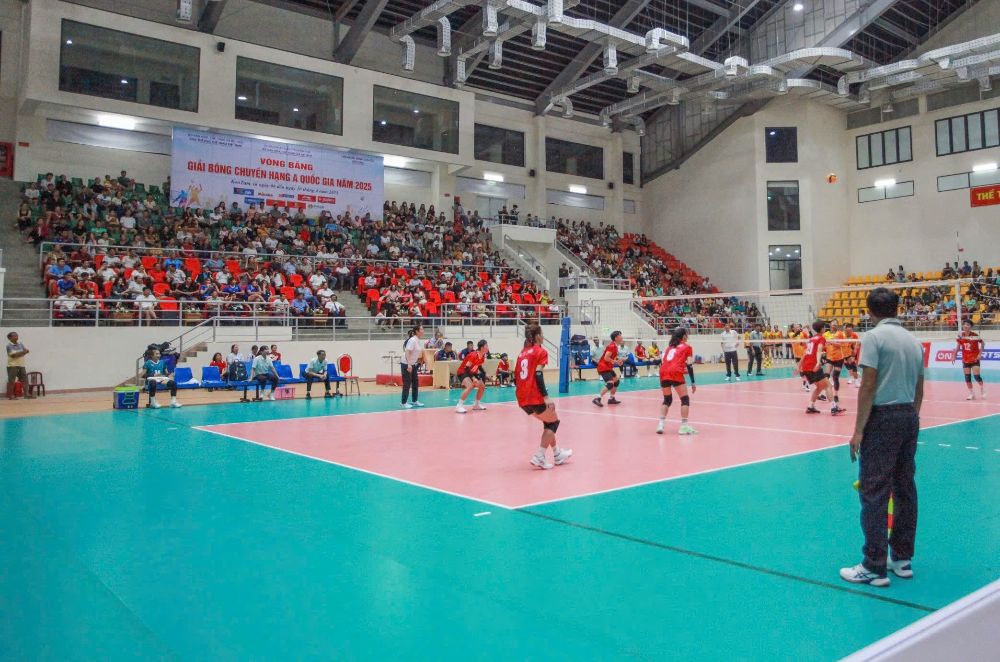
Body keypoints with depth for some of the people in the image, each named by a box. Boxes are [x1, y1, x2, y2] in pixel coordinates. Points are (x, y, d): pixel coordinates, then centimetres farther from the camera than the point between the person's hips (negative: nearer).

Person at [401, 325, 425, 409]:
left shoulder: (418, 341, 6)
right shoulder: (412, 340, -19)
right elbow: (407, 353, -25)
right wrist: (409, 365, -29)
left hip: (413, 365, 9)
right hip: (406, 364, -9)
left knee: (415, 382, 11)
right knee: (407, 384, -6)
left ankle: (415, 401, 21)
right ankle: (404, 403, 2)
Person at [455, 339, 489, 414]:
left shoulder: (483, 356, -2)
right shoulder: (473, 355, -28)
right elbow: (466, 368, -29)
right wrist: (473, 378, -36)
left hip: (472, 372, 9)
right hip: (463, 372, -9)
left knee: (482, 386, 10)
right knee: (470, 386, -31)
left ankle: (477, 405, 26)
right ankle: (459, 406, -27)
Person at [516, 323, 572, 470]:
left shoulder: (522, 353, 17)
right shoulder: (540, 351, -3)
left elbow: (516, 379, 16)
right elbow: (538, 375, -16)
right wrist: (546, 397, -21)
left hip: (522, 399, 7)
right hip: (535, 397, -7)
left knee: (548, 422, 24)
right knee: (554, 422, 11)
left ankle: (558, 454, 31)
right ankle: (539, 457, -1)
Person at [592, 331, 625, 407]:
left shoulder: (615, 346, 11)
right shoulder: (612, 346, -18)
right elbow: (606, 358, -25)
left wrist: (618, 360, 7)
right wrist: (616, 362, -18)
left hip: (608, 367, 11)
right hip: (603, 367, -11)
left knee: (617, 380, 18)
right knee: (610, 384, -22)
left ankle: (612, 399, 26)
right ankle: (597, 399, -22)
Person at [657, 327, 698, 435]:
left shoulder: (670, 346, 27)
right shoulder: (687, 347, 13)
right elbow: (689, 365, 5)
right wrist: (693, 382, 8)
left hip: (663, 372, 5)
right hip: (675, 373, -5)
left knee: (667, 400, 18)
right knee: (685, 399, 4)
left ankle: (661, 424, 7)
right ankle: (684, 426, -3)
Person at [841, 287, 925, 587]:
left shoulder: (874, 337, -10)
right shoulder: (913, 340, 12)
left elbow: (868, 387, -16)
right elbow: (919, 390, 16)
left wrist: (858, 430, -13)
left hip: (882, 419, -8)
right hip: (909, 417, 8)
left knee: (874, 494, -3)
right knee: (905, 489, 14)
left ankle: (875, 567, 0)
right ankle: (902, 559, 23)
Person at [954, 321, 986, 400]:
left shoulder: (975, 335, -14)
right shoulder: (960, 336, -2)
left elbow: (982, 343, -4)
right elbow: (958, 347, 8)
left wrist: (980, 354, -12)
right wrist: (954, 356, 4)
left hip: (975, 359, -4)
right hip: (965, 360, 4)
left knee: (976, 376, -8)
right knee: (967, 377, 4)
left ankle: (982, 390, 17)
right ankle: (971, 394, 15)